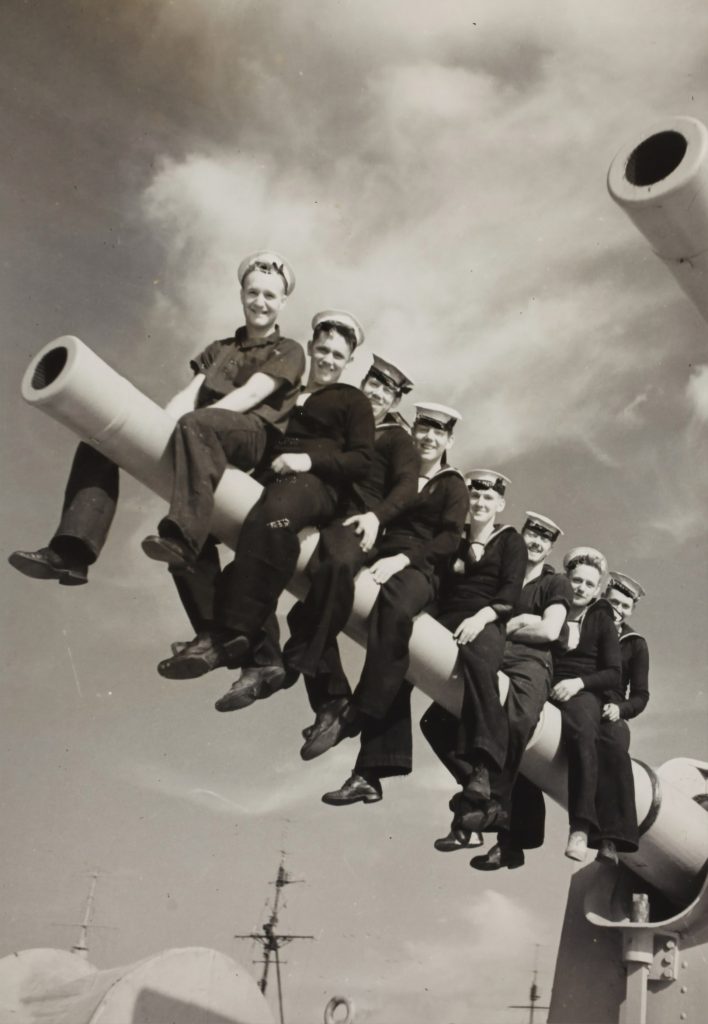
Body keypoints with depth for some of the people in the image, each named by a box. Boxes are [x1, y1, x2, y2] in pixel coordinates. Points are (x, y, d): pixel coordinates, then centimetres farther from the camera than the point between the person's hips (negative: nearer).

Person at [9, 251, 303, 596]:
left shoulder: (288, 351, 12)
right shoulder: (219, 350, 29)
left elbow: (251, 394, -7)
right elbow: (189, 395, 12)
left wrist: (182, 423, -22)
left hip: (252, 437, -6)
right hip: (205, 436, 6)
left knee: (193, 424, -39)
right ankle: (71, 551, -24)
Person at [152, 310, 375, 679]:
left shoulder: (352, 401, 19)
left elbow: (362, 461, 5)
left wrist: (309, 459, -9)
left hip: (317, 484, -5)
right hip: (271, 479, 6)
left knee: (271, 516, -41)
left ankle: (229, 635, -42)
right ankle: (257, 649, -28)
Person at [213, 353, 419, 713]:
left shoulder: (397, 439, 16)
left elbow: (406, 486, 0)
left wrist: (376, 515, -18)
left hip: (355, 518, -4)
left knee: (337, 564, -39)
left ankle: (294, 663, -30)